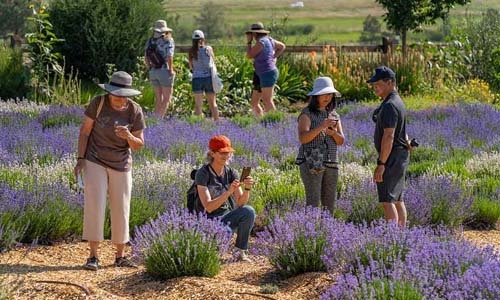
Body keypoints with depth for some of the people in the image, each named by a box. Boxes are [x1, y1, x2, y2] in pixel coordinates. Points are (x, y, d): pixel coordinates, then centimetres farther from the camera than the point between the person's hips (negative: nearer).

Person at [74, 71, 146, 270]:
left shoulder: (135, 111, -8)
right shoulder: (98, 104, -12)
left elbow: (139, 145, -4)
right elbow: (85, 131, -4)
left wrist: (128, 137, -25)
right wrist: (80, 158, -10)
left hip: (121, 165, 2)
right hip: (95, 162, -2)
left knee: (121, 209, 5)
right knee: (94, 206, -10)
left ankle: (120, 256, 16)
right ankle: (93, 256, -7)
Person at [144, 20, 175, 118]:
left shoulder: (150, 41, 7)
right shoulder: (168, 40, -9)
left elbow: (146, 58, 8)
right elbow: (169, 57, -17)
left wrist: (150, 69, 16)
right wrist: (171, 70, -9)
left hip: (153, 71, 6)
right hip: (164, 71, -6)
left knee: (158, 98, 17)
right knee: (167, 98, 2)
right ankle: (160, 117, -9)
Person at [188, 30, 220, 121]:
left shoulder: (192, 51, -1)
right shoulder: (209, 49, 1)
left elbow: (191, 67, 7)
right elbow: (213, 61, 15)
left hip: (197, 79, -1)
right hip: (209, 78, 1)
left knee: (198, 105, -4)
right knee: (213, 104, 14)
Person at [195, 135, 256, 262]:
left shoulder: (231, 173, 0)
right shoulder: (203, 174, -16)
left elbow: (241, 203, -7)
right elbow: (208, 207, -25)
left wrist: (247, 188, -27)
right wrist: (229, 191, -36)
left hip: (227, 217, 5)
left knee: (249, 211, -26)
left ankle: (241, 251, -11)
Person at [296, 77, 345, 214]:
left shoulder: (334, 115, 14)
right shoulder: (307, 114, -3)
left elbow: (341, 141, 10)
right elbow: (303, 138, -15)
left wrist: (333, 132, -11)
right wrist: (321, 127, -26)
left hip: (331, 163, 6)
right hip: (311, 163, -6)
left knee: (329, 203, 5)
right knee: (313, 202, -11)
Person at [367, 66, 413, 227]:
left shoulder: (389, 106, -18)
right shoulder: (398, 102, 15)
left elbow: (389, 136, -24)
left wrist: (381, 164, -25)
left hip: (391, 157, -11)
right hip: (400, 155, 11)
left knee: (387, 200, -12)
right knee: (397, 200, 14)